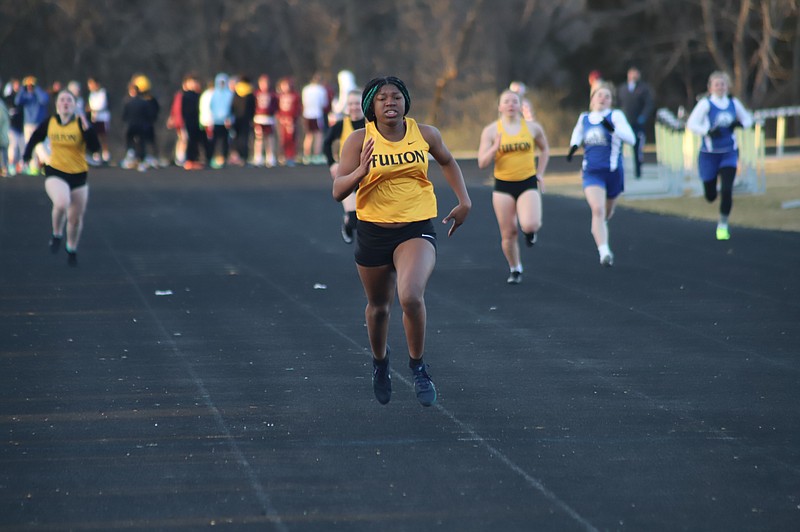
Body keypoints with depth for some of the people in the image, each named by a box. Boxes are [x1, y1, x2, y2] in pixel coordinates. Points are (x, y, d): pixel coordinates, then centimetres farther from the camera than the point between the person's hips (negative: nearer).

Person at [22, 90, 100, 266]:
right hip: (55, 173, -1)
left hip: (78, 174, 1)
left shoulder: (81, 124, -9)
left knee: (76, 218, 10)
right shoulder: (49, 123, -3)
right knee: (61, 203, -30)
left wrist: (87, 129, -29)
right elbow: (34, 138, 16)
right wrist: (27, 155, 8)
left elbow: (95, 148, -18)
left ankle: (72, 249, 36)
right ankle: (57, 235, -3)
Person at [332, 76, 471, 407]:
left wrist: (464, 201, 15)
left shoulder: (425, 134, -1)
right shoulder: (359, 140, -7)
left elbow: (447, 162, 21)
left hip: (417, 230, -1)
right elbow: (338, 191, -10)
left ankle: (418, 367, -3)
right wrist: (360, 172, -28)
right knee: (379, 306, 17)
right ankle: (379, 361, 49)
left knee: (411, 297, -25)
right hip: (373, 232, 1)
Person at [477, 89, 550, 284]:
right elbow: (482, 163, -5)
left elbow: (545, 148, 20)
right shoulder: (491, 131, -2)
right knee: (509, 233, 2)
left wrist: (540, 173, 10)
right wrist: (495, 147, -21)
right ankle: (515, 270, 24)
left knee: (530, 225, -23)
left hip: (528, 184, 0)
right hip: (503, 186, 0)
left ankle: (530, 230, 14)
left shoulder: (532, 127, 1)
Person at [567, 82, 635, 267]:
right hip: (592, 173, 1)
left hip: (613, 172, -1)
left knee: (606, 214, 17)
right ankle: (604, 252, -30)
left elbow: (631, 139, -16)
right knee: (597, 210, -22)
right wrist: (574, 146, 11)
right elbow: (577, 132, 32)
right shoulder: (584, 118, 8)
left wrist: (613, 129, -31)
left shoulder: (615, 116, -4)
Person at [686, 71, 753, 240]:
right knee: (710, 196, 7)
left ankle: (723, 225, 3)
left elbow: (747, 119, 16)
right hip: (709, 154, -2)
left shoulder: (733, 103, 3)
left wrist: (739, 124, -7)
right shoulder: (705, 104, -9)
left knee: (727, 190, -14)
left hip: (729, 153, 2)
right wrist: (709, 131, -31)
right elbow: (691, 124, -16)